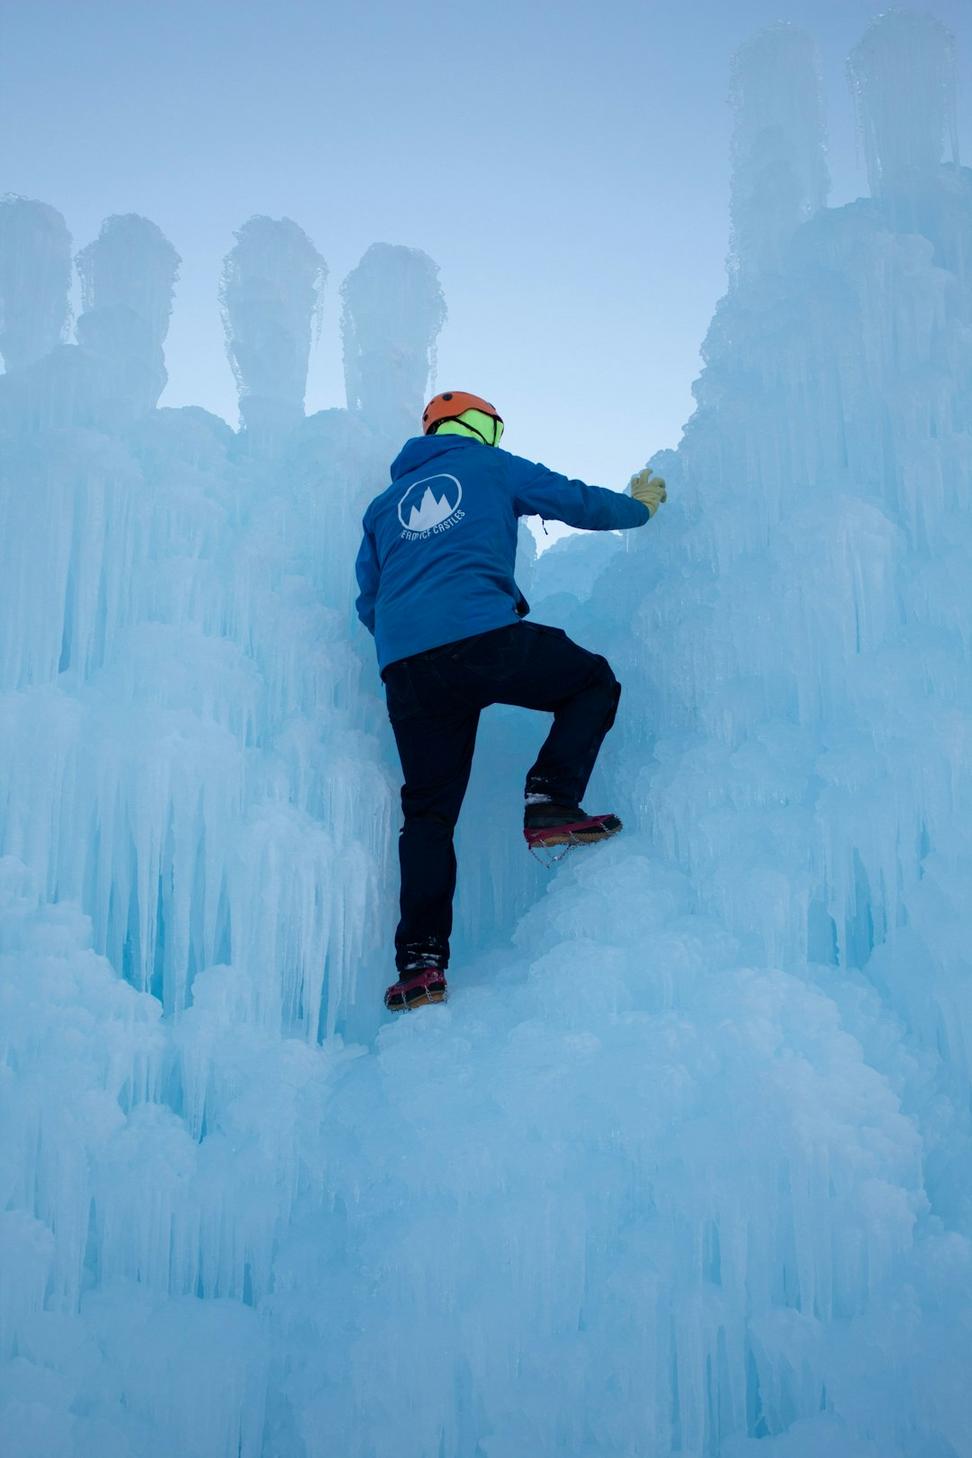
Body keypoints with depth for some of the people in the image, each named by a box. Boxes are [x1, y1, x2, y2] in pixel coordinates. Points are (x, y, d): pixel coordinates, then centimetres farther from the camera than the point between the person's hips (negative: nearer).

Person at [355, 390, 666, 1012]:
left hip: (404, 670, 5)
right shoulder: (489, 464, 17)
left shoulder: (386, 503, 28)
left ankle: (420, 961, 2)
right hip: (483, 639, -4)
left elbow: (369, 603, 29)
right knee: (593, 680, 19)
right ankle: (552, 801, 0)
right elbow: (576, 501, 16)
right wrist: (640, 504, 35)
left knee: (428, 811, 10)